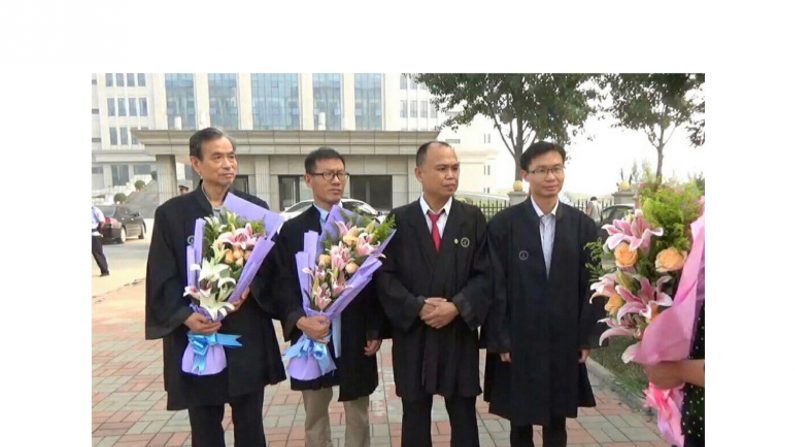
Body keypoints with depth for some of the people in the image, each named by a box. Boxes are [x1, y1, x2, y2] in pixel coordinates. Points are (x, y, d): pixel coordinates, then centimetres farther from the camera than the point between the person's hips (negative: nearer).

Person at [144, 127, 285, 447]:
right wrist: (185, 315, -18)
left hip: (248, 336, 1)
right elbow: (161, 278, -2)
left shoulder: (255, 208, 3)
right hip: (196, 336, 0)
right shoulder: (171, 213, -1)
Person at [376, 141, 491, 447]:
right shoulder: (398, 220, 0)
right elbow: (384, 274, -5)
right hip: (412, 334, 0)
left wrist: (456, 307, -17)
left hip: (459, 334, 1)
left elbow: (485, 274, -3)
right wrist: (417, 307, -17)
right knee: (415, 416, 16)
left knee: (464, 417, 14)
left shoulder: (473, 218, 2)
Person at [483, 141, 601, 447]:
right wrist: (499, 340, -8)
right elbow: (495, 287, -7)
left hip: (565, 343, 2)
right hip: (517, 343, -2)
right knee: (520, 422, 14)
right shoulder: (502, 225, -8)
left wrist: (586, 338, 1)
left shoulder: (583, 225, 0)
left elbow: (589, 286, 3)